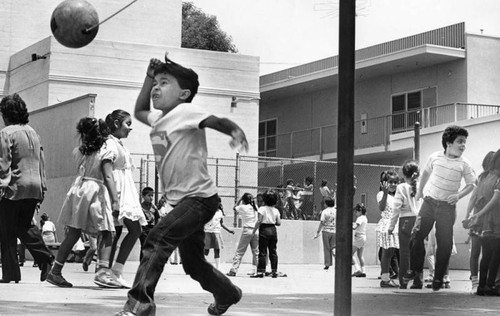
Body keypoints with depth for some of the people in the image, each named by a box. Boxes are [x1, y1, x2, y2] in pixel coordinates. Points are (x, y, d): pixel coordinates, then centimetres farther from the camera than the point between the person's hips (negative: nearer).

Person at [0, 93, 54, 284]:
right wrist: (42, 189, 19)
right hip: (34, 188, 7)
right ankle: (46, 259, -1)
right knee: (25, 226, 17)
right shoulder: (33, 133, 15)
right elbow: (41, 162, 16)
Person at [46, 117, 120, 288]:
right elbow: (108, 178, -13)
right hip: (97, 191, -5)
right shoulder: (105, 152, -4)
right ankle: (102, 270, -18)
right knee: (105, 234, -1)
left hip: (79, 188, 5)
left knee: (73, 233, 7)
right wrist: (115, 200, -16)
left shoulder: (77, 151, 10)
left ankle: (55, 271, 8)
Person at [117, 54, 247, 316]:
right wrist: (149, 76, 19)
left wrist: (236, 131, -48)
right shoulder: (158, 118, 10)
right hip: (181, 201, 9)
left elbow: (218, 121, -26)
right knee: (192, 263, 20)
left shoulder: (185, 112, -13)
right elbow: (139, 111, 29)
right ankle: (227, 294, 44)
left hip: (200, 198, -9)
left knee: (157, 239, -25)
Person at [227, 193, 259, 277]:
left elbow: (235, 208, 14)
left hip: (247, 230, -4)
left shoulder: (243, 207, -4)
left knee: (239, 252, -1)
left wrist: (240, 199, 14)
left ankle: (233, 270, -4)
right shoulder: (255, 208, 7)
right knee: (256, 252, 10)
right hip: (255, 231, 4)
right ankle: (257, 271, 8)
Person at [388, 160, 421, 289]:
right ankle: (418, 281, 9)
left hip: (406, 221, -3)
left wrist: (392, 225, 1)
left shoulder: (401, 188, -4)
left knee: (404, 252, 1)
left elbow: (397, 208, -5)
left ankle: (403, 282, 0)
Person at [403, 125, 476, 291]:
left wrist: (458, 195, -16)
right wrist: (420, 191, 19)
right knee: (417, 236, -5)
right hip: (429, 202, 1)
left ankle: (438, 277, 13)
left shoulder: (464, 164, -7)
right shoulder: (435, 157, -3)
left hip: (447, 207, -1)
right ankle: (415, 268, 17)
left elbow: (471, 184, 0)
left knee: (445, 243, -1)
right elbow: (426, 173, 16)